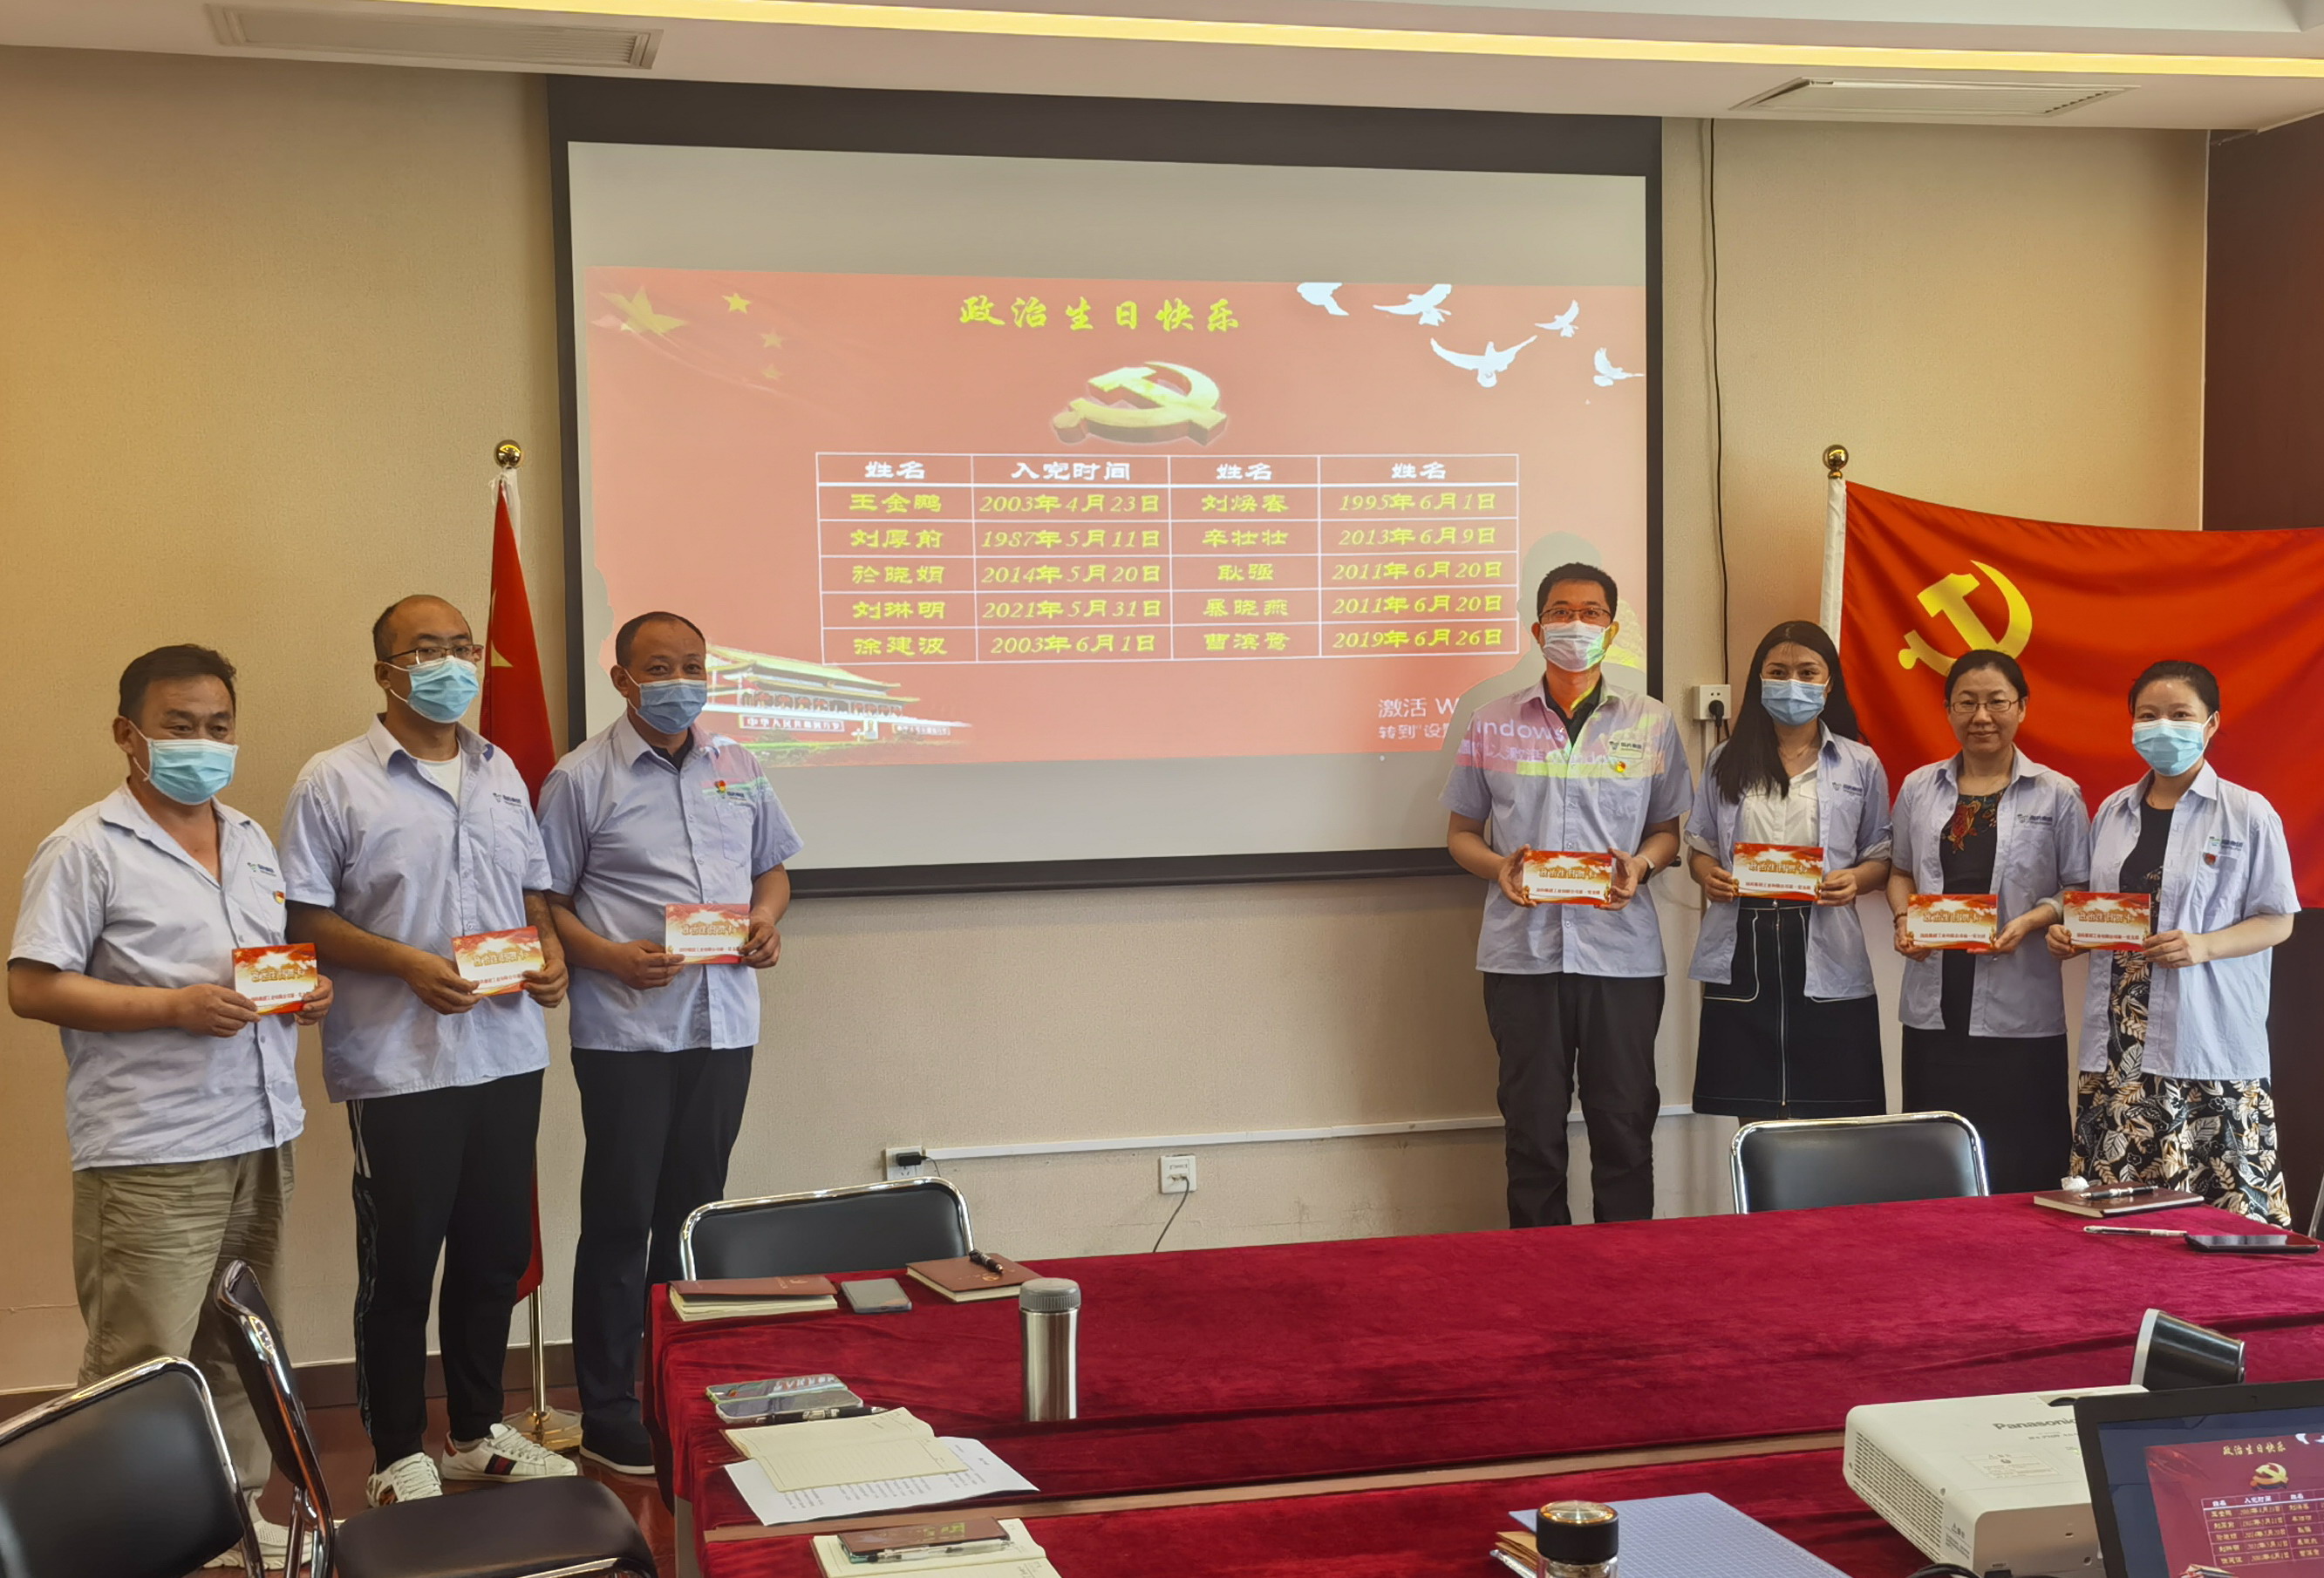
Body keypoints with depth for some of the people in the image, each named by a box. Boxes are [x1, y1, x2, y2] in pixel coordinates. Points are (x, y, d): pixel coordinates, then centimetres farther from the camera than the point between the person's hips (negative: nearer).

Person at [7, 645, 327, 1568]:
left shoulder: (251, 842, 16)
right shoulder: (86, 850, -7)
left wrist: (307, 991, 3)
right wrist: (178, 1008, -19)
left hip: (260, 1140, 7)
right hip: (151, 1158, -7)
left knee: (241, 1354, 15)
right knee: (139, 1374, -5)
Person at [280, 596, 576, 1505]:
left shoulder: (502, 774, 13)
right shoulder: (335, 782, -5)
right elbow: (304, 920, -8)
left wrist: (548, 953, 1)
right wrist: (408, 964, -19)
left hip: (507, 1052, 6)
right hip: (398, 1064, -5)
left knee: (494, 1256, 13)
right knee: (400, 1267, 4)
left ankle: (477, 1434, 28)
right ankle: (399, 1458, 17)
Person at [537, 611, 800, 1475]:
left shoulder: (736, 766, 11)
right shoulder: (581, 778, -3)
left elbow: (772, 867, 21)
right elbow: (545, 903, -4)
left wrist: (767, 920, 0)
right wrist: (613, 959, -19)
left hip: (723, 1025, 5)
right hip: (625, 1031, -5)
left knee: (694, 1211, 12)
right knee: (620, 1219, 0)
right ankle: (608, 1413, 10)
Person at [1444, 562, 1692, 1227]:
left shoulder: (1652, 724, 9)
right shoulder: (1491, 726, 8)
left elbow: (1670, 828, 13)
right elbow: (1461, 832, 12)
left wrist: (1640, 865, -9)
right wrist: (1498, 866, -9)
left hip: (1622, 949, 0)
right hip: (1522, 951, 0)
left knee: (1624, 1123, 3)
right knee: (1532, 1126, 5)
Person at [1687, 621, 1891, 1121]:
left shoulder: (1860, 764, 9)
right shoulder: (1727, 762, 12)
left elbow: (1882, 855, 10)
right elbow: (1699, 844, 16)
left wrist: (1855, 879, -11)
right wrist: (1708, 874, -6)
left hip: (1826, 954, -1)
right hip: (1741, 953, 1)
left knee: (1827, 1125, -2)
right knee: (1753, 1118, 3)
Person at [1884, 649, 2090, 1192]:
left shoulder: (2057, 795, 2)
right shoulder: (1919, 789, 11)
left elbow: (2081, 891, 3)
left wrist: (2032, 921, -15)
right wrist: (1904, 919, 0)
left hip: (2020, 1015, -3)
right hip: (1935, 1009, 3)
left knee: (2020, 1173, -3)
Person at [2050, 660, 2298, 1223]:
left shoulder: (2249, 815, -1)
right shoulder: (2112, 813, 13)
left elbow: (2276, 920, -1)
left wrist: (2203, 946, -17)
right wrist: (2069, 934, 0)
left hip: (2211, 1044, -4)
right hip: (2119, 1042, 4)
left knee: (2229, 1202, -8)